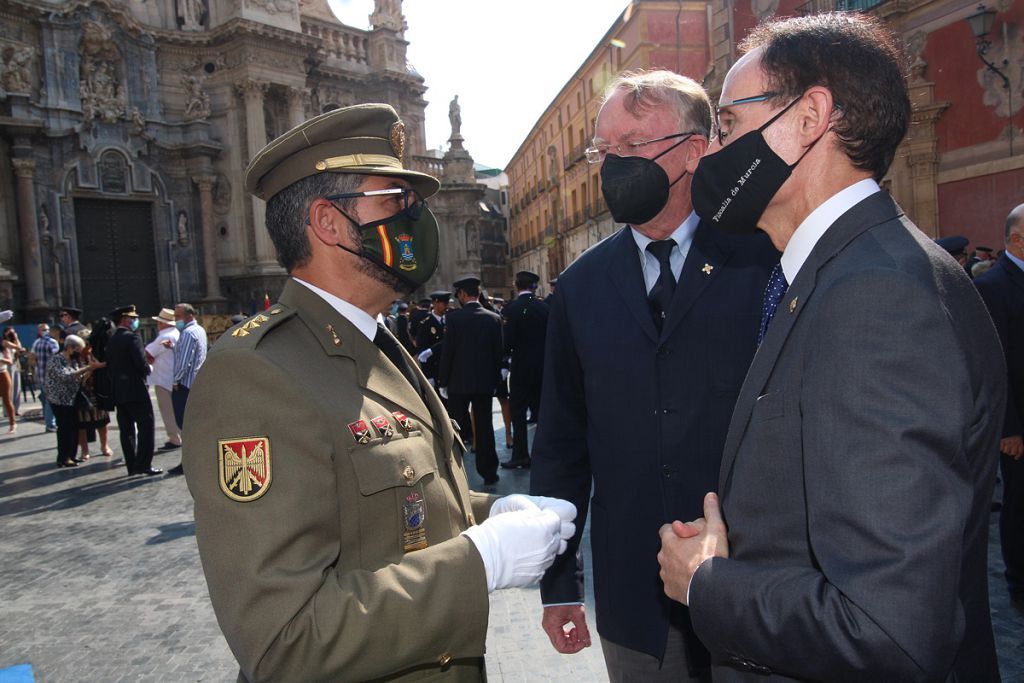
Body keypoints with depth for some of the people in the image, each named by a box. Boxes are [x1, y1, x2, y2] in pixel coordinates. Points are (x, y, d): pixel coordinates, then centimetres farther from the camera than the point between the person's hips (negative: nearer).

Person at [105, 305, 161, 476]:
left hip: (118, 392, 8)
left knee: (126, 429, 9)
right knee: (145, 426, -3)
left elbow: (109, 366, 14)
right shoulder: (132, 337, -11)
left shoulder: (110, 342, 13)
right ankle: (144, 464, -6)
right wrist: (148, 369, 1)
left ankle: (132, 465, 13)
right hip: (136, 390, -8)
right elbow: (141, 363, -18)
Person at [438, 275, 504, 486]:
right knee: (484, 427, 9)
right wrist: (495, 381, 12)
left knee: (456, 429, 6)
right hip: (485, 382, 3)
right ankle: (489, 473, 14)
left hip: (459, 382, -3)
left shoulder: (453, 318, -10)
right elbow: (498, 352, 3)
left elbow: (447, 352, -9)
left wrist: (442, 381, 0)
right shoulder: (494, 318, 0)